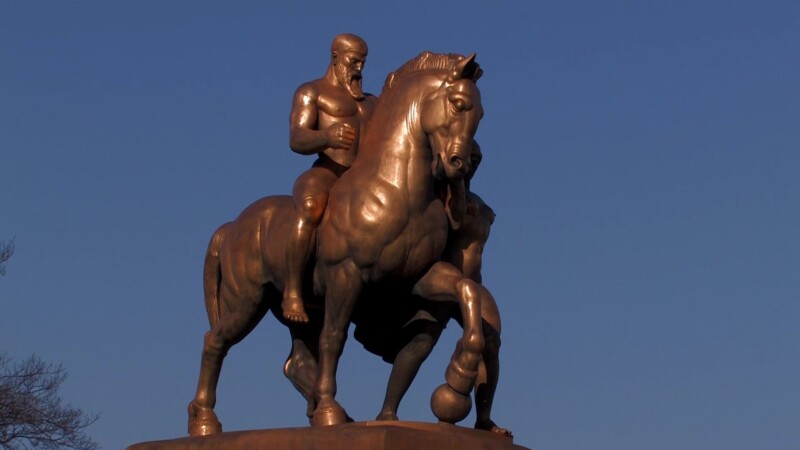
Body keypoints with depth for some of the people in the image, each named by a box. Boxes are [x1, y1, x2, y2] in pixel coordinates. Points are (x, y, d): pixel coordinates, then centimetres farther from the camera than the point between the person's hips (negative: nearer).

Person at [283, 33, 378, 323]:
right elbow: (296, 139, -7)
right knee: (311, 210, -39)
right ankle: (292, 292, -35)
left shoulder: (372, 103, 28)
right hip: (325, 176, -7)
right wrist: (326, 136, -29)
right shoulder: (312, 93, 8)